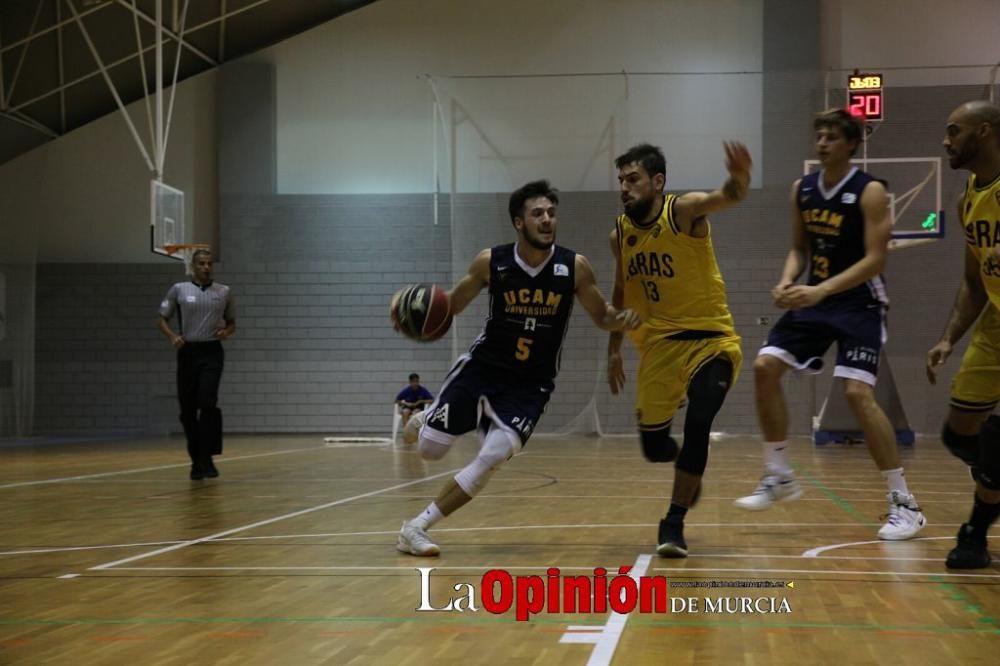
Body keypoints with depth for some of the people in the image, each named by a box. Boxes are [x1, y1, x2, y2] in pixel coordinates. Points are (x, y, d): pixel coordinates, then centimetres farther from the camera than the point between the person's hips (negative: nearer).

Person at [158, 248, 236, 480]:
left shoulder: (224, 292, 6)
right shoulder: (179, 290, 2)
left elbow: (232, 322, 16)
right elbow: (162, 319, 6)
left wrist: (226, 331, -6)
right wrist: (172, 337, -12)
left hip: (212, 352, -1)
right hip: (188, 352, 1)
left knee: (207, 403, -17)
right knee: (187, 410, 4)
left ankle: (206, 458, -11)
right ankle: (196, 460, 18)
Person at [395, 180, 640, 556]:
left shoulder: (574, 267, -10)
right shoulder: (490, 262, -10)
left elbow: (601, 316, 3)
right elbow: (453, 305, 4)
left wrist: (621, 320, -21)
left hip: (530, 384, 0)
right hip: (481, 367, 0)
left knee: (493, 456, -20)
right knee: (431, 450, 0)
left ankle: (417, 528, -8)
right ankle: (429, 417, 40)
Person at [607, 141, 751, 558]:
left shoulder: (685, 211, -15)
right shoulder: (620, 234, 1)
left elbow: (728, 197, -37)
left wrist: (739, 178, -60)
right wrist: (614, 348, 17)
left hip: (711, 341, -5)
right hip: (658, 345, 5)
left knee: (697, 425, -25)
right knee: (652, 445, 5)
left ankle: (673, 524, -10)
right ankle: (688, 466, 42)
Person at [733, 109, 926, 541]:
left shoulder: (870, 192, -14)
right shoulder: (802, 189, 5)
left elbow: (875, 259, -19)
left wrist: (821, 291, -28)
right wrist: (788, 281, -8)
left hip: (859, 303, -7)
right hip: (816, 299, 7)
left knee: (857, 393, -19)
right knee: (765, 367, -6)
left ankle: (904, 503, -10)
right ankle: (779, 477, 7)